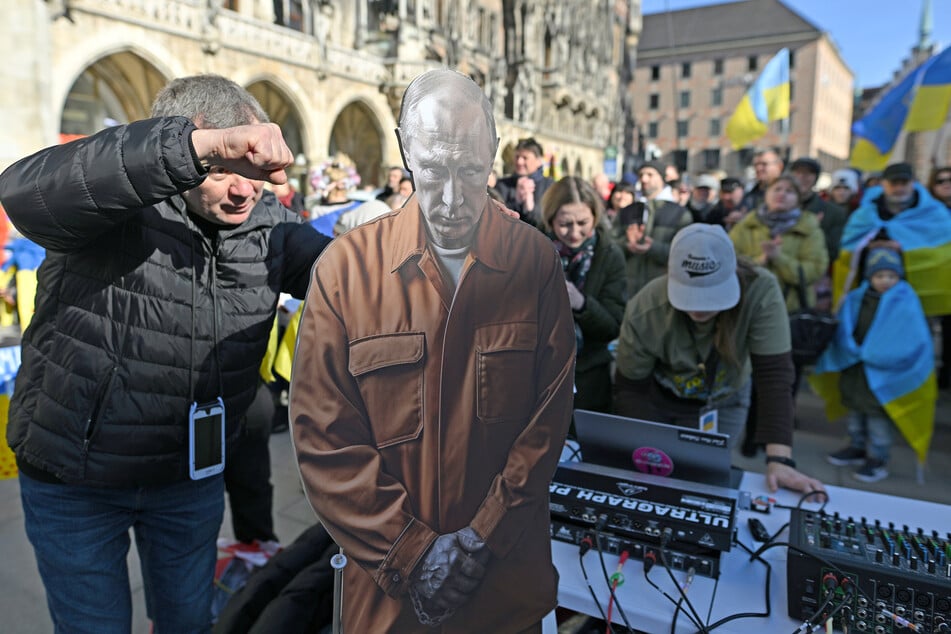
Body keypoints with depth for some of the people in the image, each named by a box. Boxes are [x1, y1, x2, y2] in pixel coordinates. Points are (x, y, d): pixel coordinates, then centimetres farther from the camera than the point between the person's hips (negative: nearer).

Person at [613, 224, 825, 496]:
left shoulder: (760, 291, -34)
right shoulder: (645, 310, -32)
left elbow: (774, 375, -33)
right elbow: (629, 390, -21)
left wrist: (779, 459, -41)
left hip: (721, 404, 1)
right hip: (655, 397, 0)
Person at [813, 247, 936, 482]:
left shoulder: (906, 303, -11)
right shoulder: (855, 299, 0)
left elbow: (913, 342, -14)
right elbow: (843, 332, 4)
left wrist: (870, 355, -17)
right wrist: (853, 352, -12)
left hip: (883, 375, -5)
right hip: (854, 369, 5)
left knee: (879, 415, 3)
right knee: (855, 409, 18)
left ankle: (878, 459, 18)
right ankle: (857, 447, 36)